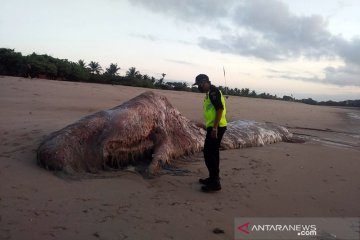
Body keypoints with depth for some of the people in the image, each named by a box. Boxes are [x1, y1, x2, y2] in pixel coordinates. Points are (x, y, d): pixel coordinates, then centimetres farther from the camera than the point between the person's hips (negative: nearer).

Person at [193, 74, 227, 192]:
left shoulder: (213, 91, -13)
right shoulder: (210, 93, 19)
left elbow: (220, 109, -21)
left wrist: (214, 128, -25)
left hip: (216, 127, -10)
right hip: (214, 127, 10)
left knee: (209, 153, -9)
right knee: (213, 153, 16)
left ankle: (215, 183, -4)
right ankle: (213, 178, 27)